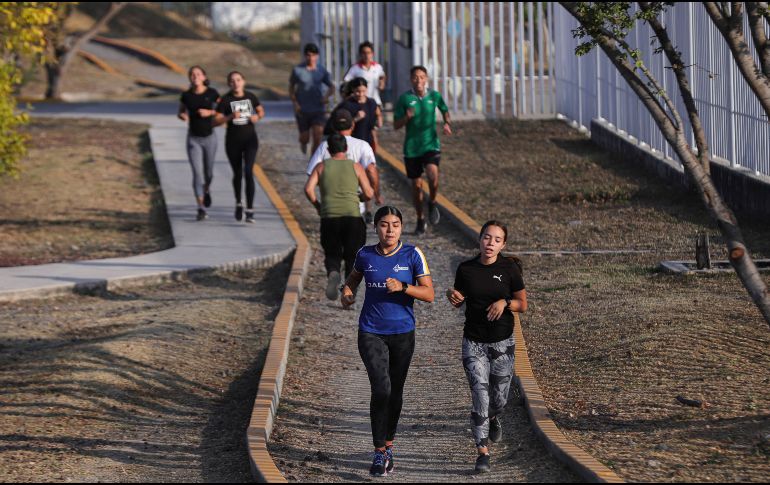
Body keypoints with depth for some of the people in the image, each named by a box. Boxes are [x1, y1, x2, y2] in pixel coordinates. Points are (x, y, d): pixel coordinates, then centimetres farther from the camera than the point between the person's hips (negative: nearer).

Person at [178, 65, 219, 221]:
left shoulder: (212, 93, -6)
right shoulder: (186, 95, -4)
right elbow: (181, 113, 10)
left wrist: (210, 112, -17)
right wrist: (182, 116, -13)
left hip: (209, 137, 1)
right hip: (193, 139, -1)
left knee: (208, 172, 15)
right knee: (197, 173, -10)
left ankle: (206, 191, 49)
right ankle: (201, 209, -9)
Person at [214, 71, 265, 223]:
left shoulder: (251, 97, 1)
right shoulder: (226, 100, -6)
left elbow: (261, 111, 16)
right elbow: (216, 120, -10)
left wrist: (257, 116, -6)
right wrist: (231, 116, -25)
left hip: (250, 139, 0)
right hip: (233, 141, 0)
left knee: (248, 172, -14)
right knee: (237, 174, 13)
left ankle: (250, 210, -14)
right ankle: (238, 203, 40)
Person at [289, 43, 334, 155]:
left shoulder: (322, 70, -1)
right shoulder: (297, 70, -5)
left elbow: (331, 86, 9)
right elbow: (291, 87, 6)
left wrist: (326, 96, -12)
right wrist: (295, 103, -5)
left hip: (318, 109, 1)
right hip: (302, 110, -1)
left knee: (318, 136, -12)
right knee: (305, 138, 6)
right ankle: (303, 142, 44)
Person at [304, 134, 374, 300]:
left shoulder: (321, 166, 10)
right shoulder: (356, 167, 8)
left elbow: (308, 189, -3)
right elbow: (369, 193, 2)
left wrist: (317, 205, 13)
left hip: (329, 218, 1)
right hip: (353, 216, -1)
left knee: (332, 254, 15)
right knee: (352, 257, 13)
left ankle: (333, 273, -19)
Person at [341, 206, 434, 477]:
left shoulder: (412, 255, -6)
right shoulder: (365, 255, -1)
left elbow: (429, 294, -8)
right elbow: (354, 277, 21)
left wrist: (402, 287, -24)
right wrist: (347, 292, -1)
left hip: (402, 333, 1)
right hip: (371, 333, -1)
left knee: (395, 391, 12)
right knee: (381, 389, -15)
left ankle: (389, 445, 32)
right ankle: (379, 454, -8)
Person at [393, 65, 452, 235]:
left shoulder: (434, 96, 1)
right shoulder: (405, 98, -3)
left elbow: (444, 110, 22)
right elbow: (396, 125, 0)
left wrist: (447, 123, 3)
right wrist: (407, 117, -19)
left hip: (431, 144, -1)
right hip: (411, 148, 1)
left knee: (433, 175, -25)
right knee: (416, 184, 7)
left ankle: (432, 203, 4)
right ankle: (420, 219, 25)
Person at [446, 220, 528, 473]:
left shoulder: (509, 268, -6)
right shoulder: (466, 269, -2)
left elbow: (522, 304, 0)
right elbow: (458, 303, 11)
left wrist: (504, 302, -20)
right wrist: (453, 297, -12)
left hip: (502, 343, 0)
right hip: (474, 343, 0)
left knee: (499, 398, 10)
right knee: (480, 394, -11)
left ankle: (493, 418, 48)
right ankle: (483, 452, -6)